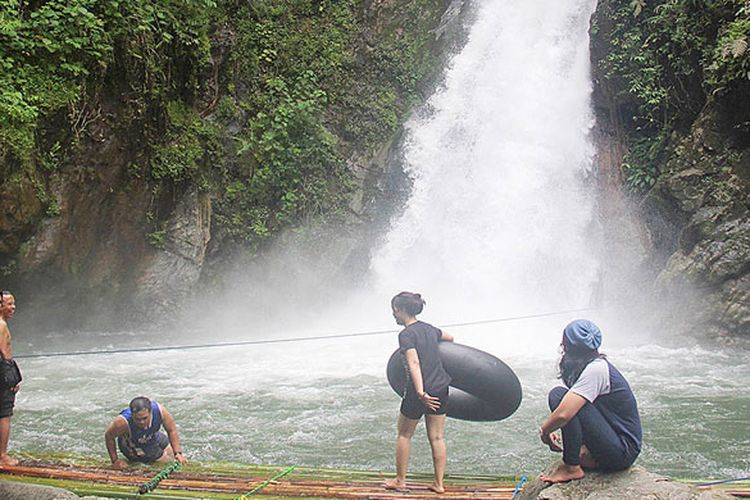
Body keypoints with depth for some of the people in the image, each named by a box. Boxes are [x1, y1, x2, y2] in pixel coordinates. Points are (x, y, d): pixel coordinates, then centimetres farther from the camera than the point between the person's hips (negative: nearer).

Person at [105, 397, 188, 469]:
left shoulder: (159, 410, -35)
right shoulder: (123, 422, -43)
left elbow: (172, 430, -19)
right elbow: (109, 436, -23)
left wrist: (177, 453, -25)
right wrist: (115, 460, -17)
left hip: (155, 438, 4)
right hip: (134, 448, -4)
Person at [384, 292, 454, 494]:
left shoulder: (406, 335, -15)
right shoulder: (429, 329, 8)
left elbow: (414, 363, -27)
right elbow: (450, 338, 28)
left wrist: (421, 393, -34)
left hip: (418, 392, -6)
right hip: (440, 389, 6)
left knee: (404, 435, 13)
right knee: (437, 438, 12)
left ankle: (400, 480, 23)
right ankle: (439, 483, 16)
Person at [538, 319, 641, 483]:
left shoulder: (595, 369, -20)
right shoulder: (598, 364, 9)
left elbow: (563, 415, -27)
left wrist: (544, 431, -8)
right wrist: (549, 429, 4)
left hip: (621, 453, -10)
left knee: (558, 395, -19)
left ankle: (572, 468, -11)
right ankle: (589, 457, 8)